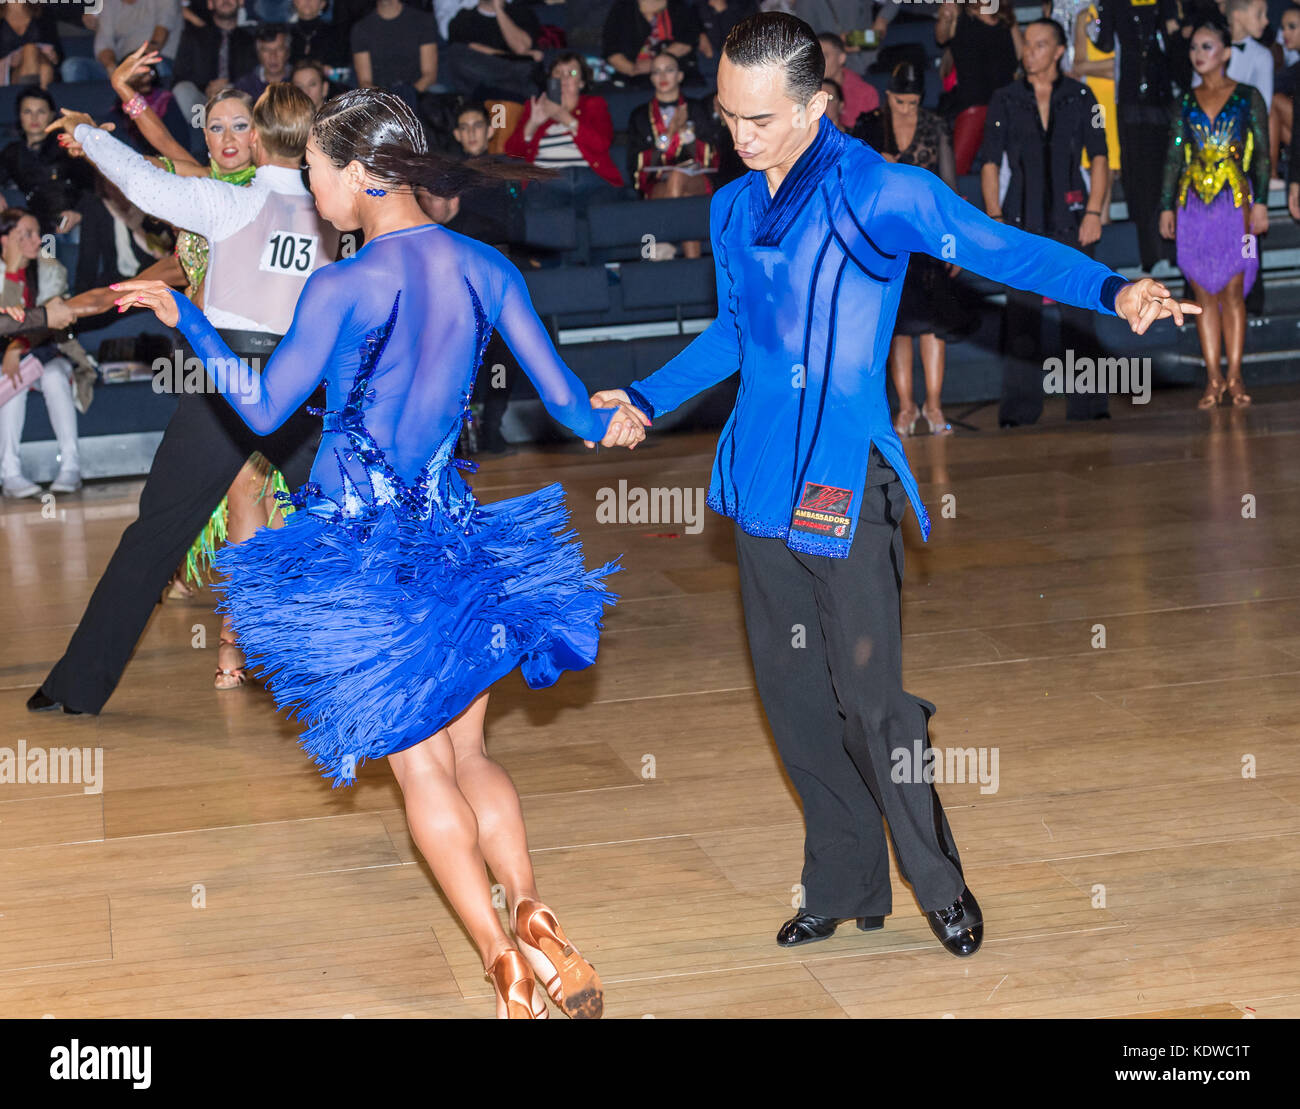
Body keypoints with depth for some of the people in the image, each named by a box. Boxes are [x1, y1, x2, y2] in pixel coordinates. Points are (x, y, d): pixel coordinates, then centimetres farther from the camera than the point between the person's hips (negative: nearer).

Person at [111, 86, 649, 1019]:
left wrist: (185, 318, 4)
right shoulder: (484, 269, 0)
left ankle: (504, 960, -1)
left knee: (421, 766, 4)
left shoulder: (343, 289, -14)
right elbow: (565, 397, 3)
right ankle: (532, 914, -2)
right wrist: (608, 424, 26)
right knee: (465, 751, 16)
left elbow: (264, 409, -6)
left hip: (360, 547, -5)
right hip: (452, 528, 5)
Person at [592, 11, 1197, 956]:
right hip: (761, 479, 7)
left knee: (870, 698, -4)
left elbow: (999, 246, -18)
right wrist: (644, 399, 22)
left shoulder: (874, 191, -10)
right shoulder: (734, 208, 11)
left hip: (844, 487, -6)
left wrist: (1114, 290, -33)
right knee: (792, 694, 12)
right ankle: (843, 887, 27)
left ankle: (942, 886, 16)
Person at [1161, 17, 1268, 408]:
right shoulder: (1186, 103, 12)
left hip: (1235, 203, -3)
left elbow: (1261, 154, 2)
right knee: (1205, 294, 2)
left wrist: (1260, 202, -6)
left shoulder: (1248, 97, 4)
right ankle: (1213, 378, 5)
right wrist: (1166, 206, 7)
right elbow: (1174, 156, 13)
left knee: (1233, 292, -4)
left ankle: (1234, 376, 1)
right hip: (1194, 206, 3)